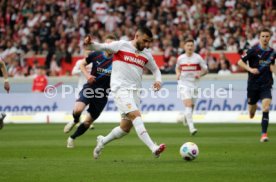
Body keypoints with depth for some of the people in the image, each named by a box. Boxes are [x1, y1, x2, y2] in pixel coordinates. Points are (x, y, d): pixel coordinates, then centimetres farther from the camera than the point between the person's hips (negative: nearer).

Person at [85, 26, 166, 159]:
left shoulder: (146, 54, 13)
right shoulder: (121, 45, -2)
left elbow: (155, 69, 25)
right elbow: (101, 47, -7)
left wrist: (158, 80, 4)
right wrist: (90, 44, -29)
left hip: (135, 92, 7)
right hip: (120, 89, -7)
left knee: (126, 128, 8)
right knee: (136, 115, -24)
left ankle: (103, 141, 33)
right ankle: (154, 148, -35)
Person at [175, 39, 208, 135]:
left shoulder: (198, 58, -3)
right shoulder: (180, 58, 2)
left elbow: (205, 70, 4)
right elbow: (177, 68, 20)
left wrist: (199, 74, -16)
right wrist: (178, 74, -1)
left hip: (194, 84, 2)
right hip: (183, 84, -1)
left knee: (191, 106, 11)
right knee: (188, 104, -18)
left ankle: (186, 116, 47)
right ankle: (191, 127, -23)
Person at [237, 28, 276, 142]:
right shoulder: (253, 50, -8)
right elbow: (240, 62, -5)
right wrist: (250, 69, -20)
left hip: (266, 85, 1)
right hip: (253, 84, -1)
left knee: (266, 108, -18)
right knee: (251, 114, 10)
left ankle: (264, 134, -15)